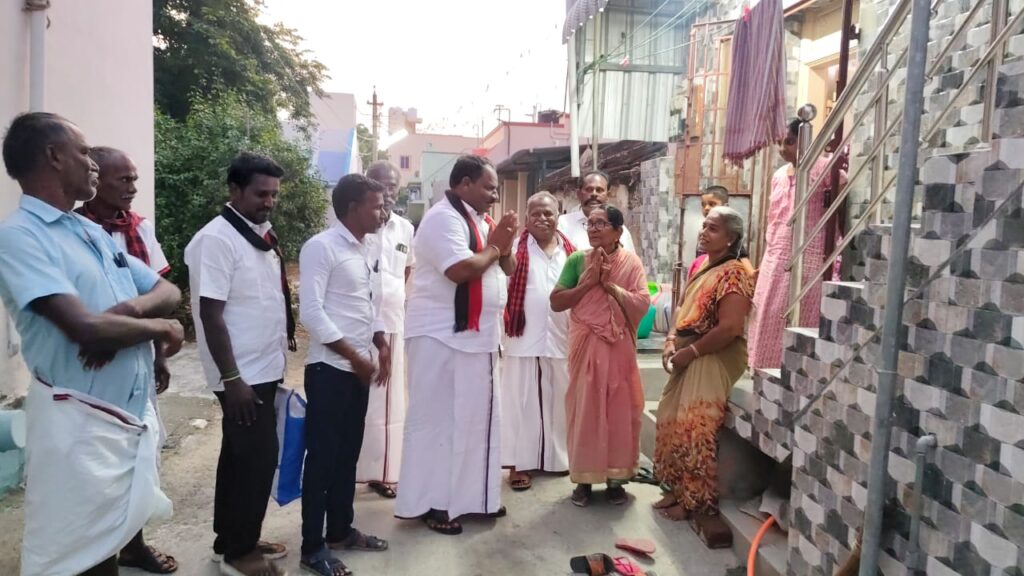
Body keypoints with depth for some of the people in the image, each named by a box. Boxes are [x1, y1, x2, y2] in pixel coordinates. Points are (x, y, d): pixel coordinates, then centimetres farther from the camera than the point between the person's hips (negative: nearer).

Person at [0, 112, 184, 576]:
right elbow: (86, 327, -25)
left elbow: (168, 291, 12)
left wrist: (130, 309, -10)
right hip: (78, 421, -7)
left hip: (134, 414, 7)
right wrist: (161, 327, -8)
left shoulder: (94, 233, 12)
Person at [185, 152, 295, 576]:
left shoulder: (262, 234, 8)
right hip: (242, 375, -8)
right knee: (257, 458, -1)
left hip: (266, 369, 8)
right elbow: (211, 315, -20)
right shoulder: (216, 239, -18)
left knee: (242, 457, 17)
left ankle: (234, 540, 32)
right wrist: (231, 379, -21)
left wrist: (282, 347, 17)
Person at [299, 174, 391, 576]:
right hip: (330, 369, -8)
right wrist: (354, 356, -16)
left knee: (348, 452, 16)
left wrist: (381, 343, 7)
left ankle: (340, 530, 30)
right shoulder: (321, 247, -13)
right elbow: (310, 312, -19)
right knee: (322, 456, 2)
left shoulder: (365, 251, 12)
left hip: (358, 368, 8)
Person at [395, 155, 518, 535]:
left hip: (476, 336, 10)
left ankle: (471, 495, 26)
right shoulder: (443, 219, -14)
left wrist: (504, 246, -4)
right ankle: (430, 503, 9)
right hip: (442, 337, -9)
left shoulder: (480, 221, 16)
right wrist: (493, 247, -10)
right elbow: (461, 270, -27)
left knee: (476, 416, 14)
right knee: (438, 419, -1)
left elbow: (508, 269, 17)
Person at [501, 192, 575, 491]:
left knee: (557, 400, 13)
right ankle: (519, 463, 12)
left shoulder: (569, 252, 9)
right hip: (523, 338, -4)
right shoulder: (516, 249, -3)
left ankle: (557, 457, 28)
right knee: (522, 401, 2)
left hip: (560, 338, 4)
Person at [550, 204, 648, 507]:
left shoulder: (631, 262, 1)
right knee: (584, 408, 4)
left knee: (619, 409, 6)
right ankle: (584, 478, 16)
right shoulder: (577, 260, 1)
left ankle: (615, 478, 20)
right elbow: (556, 302, -5)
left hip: (618, 347, 0)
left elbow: (642, 304, -8)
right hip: (586, 346, 0)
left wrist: (610, 284, -14)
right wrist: (589, 282, -13)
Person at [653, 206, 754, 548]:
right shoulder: (702, 268, 13)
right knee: (675, 423, 14)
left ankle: (697, 501, 12)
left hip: (713, 362, -10)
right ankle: (680, 490, 28)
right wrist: (672, 344, 2)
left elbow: (730, 328, -24)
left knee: (695, 430, -3)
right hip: (689, 359, 10)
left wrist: (690, 352, -18)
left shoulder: (733, 274, -16)